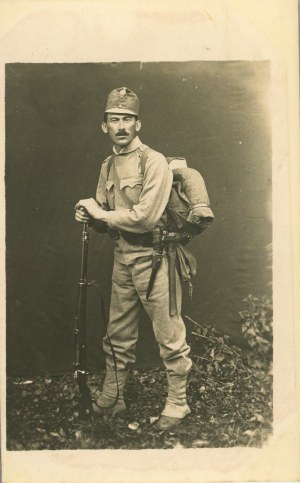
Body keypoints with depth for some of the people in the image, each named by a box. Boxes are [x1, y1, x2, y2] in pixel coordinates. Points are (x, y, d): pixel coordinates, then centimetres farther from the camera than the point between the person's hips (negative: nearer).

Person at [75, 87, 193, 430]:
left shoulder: (154, 162, -13)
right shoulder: (107, 166, 11)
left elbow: (145, 217, -22)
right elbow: (104, 213, 17)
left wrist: (101, 214, -13)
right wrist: (88, 213, -6)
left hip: (152, 257, -7)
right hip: (121, 256, 7)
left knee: (168, 336, 2)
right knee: (118, 334, 17)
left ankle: (178, 403, 17)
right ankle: (111, 398, 31)